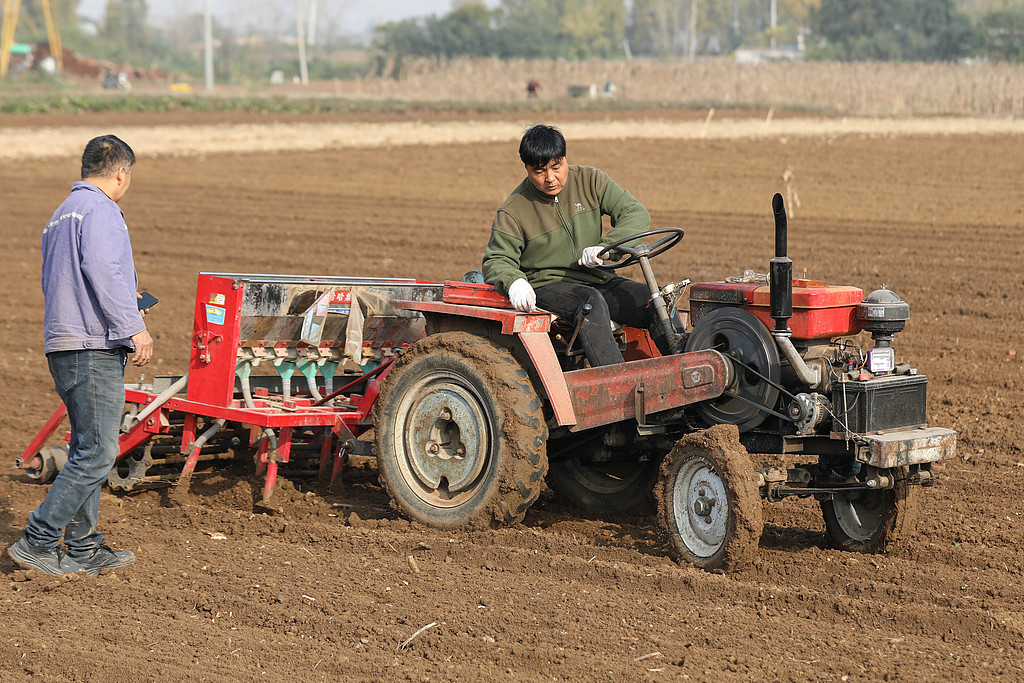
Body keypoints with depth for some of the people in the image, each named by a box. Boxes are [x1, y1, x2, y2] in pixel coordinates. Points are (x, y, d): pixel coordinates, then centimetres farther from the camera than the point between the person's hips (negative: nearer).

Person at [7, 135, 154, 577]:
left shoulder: (62, 215, 22)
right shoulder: (99, 209, -8)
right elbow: (101, 270, -21)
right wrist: (133, 326, -20)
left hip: (64, 347, 10)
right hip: (93, 348, -10)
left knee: (88, 449, 13)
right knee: (97, 452, -9)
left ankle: (84, 548, 15)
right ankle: (38, 541, -8)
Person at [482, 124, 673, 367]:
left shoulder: (589, 181, 2)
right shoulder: (513, 212, -5)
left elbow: (636, 215, -3)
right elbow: (496, 261, -5)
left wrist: (605, 247, -22)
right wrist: (514, 282, -30)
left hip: (597, 279, 4)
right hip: (547, 284, -4)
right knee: (591, 302, -37)